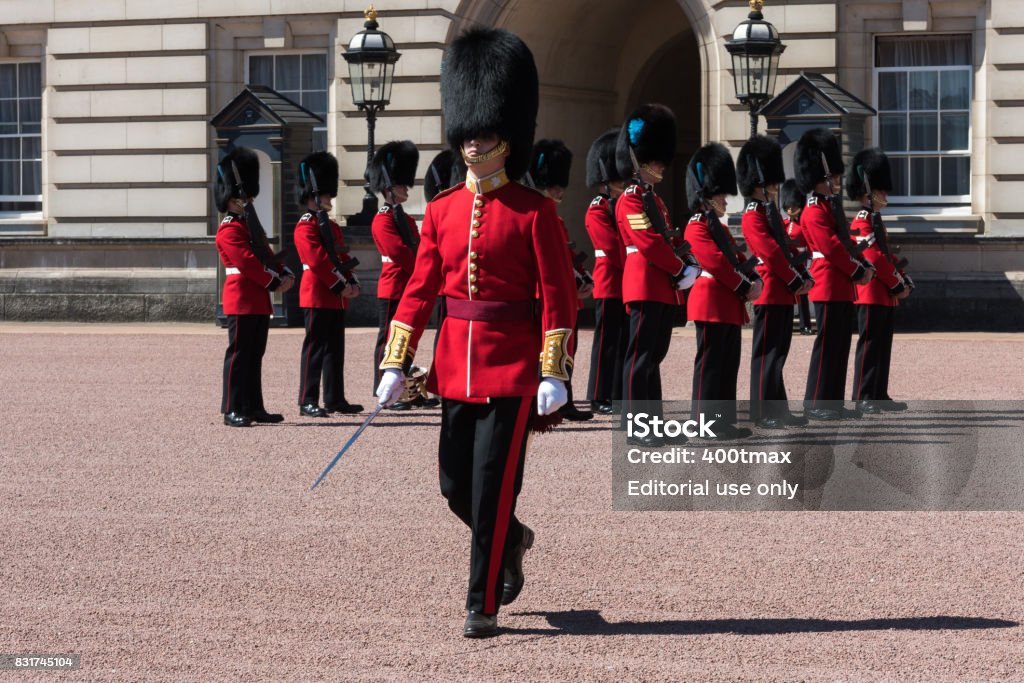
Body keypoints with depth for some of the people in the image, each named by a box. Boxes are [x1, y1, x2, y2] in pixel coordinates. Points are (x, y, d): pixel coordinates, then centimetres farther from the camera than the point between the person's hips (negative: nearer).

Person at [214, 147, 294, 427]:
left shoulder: (251, 225, 19)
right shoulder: (229, 230, -11)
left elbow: (268, 256, 19)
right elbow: (247, 262, -19)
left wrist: (286, 275, 0)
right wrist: (274, 283, -16)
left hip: (260, 302, 10)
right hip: (242, 301, -10)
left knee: (255, 355, 11)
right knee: (239, 354, -7)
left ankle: (254, 407, 16)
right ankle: (233, 410, -5)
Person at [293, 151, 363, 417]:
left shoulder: (333, 227, 19)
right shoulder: (306, 227, -9)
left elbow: (344, 258, 17)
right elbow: (319, 261, -17)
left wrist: (352, 283, 1)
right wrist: (341, 286, -17)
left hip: (336, 298, 9)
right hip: (317, 297, -9)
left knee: (335, 349, 11)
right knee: (315, 348, -8)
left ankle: (335, 399, 16)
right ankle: (308, 401, -7)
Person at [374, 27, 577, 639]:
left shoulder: (534, 210, -6)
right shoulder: (443, 211, 8)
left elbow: (559, 294, -8)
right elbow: (420, 289, 8)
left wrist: (555, 374, -14)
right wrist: (396, 364, 1)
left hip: (512, 363, -5)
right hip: (456, 360, 5)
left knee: (493, 486, -6)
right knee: (456, 486, 10)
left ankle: (483, 605, 4)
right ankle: (512, 542, 40)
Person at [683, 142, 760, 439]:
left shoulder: (720, 228, 21)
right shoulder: (698, 227, -9)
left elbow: (739, 259, 18)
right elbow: (716, 262, -18)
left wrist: (754, 281, -2)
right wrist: (745, 288, -16)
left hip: (730, 305, 10)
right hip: (711, 304, -10)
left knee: (729, 364, 10)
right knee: (710, 362, -8)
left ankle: (724, 420, 13)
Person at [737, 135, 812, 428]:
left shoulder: (771, 213, 18)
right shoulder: (753, 217, -12)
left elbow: (788, 248, 19)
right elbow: (770, 253, -19)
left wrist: (804, 276, 6)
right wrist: (795, 282, -14)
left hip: (783, 294, 10)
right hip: (770, 293, -10)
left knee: (778, 353, 11)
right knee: (767, 354, -7)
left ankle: (778, 410, 16)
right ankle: (763, 412, -5)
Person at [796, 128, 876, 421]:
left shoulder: (832, 205, 18)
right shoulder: (815, 211, -13)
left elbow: (846, 242, 20)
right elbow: (832, 247, -19)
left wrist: (864, 267, 5)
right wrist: (858, 272, -13)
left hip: (843, 287, 10)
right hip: (829, 285, -10)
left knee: (841, 344, 11)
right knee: (827, 344, -8)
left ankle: (833, 402, 14)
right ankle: (815, 404, -5)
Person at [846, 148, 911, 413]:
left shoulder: (876, 221, 19)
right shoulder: (862, 222, -13)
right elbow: (874, 258, -20)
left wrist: (902, 282, 10)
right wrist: (897, 285, -15)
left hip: (885, 296, 10)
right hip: (872, 294, -10)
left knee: (883, 346, 11)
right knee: (869, 344, -9)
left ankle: (879, 396, 15)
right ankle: (863, 398, -8)